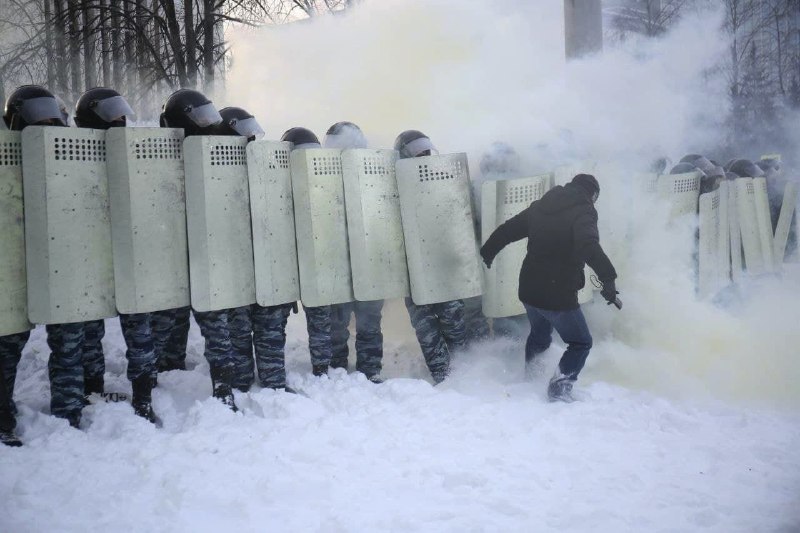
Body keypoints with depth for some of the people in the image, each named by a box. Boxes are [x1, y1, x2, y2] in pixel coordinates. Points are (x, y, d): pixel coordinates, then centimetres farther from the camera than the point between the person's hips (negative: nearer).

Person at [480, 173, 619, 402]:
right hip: (559, 295, -7)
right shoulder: (582, 211, -12)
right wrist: (607, 278, -41)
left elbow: (508, 229, 19)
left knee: (539, 336, 30)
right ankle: (560, 384, -8)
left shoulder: (540, 206, 9)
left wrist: (488, 252, 35)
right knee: (581, 342, 10)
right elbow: (589, 246, -33)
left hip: (529, 290, 7)